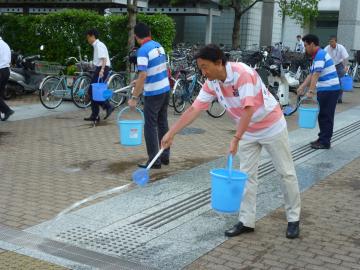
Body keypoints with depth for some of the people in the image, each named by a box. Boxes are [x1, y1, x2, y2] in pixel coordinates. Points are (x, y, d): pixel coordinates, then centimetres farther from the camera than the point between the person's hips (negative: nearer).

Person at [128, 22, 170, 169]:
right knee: (163, 124, 15)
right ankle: (165, 156, 23)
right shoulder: (158, 46, 8)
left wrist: (134, 97, -19)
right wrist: (140, 81, 31)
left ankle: (154, 160, 4)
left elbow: (143, 75, -24)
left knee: (150, 127, 1)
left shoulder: (143, 50, -16)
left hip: (153, 94, -8)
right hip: (165, 90, 8)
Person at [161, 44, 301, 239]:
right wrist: (171, 133, -13)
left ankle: (293, 219, 18)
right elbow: (194, 109, -9)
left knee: (286, 173, 5)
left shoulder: (243, 74, -31)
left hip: (272, 127, -6)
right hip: (248, 131, 6)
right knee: (247, 175, 4)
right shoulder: (211, 83, -9)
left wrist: (236, 139, -40)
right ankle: (246, 221, 12)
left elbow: (248, 109, -36)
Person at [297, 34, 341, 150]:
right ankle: (322, 139, 23)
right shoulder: (317, 56, 16)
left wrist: (311, 91, -28)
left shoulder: (320, 55, -16)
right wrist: (302, 87, 11)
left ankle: (325, 142, 3)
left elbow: (316, 75, -24)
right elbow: (311, 75, 17)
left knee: (326, 116, -3)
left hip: (329, 90, -10)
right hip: (325, 90, 10)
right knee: (322, 115, 14)